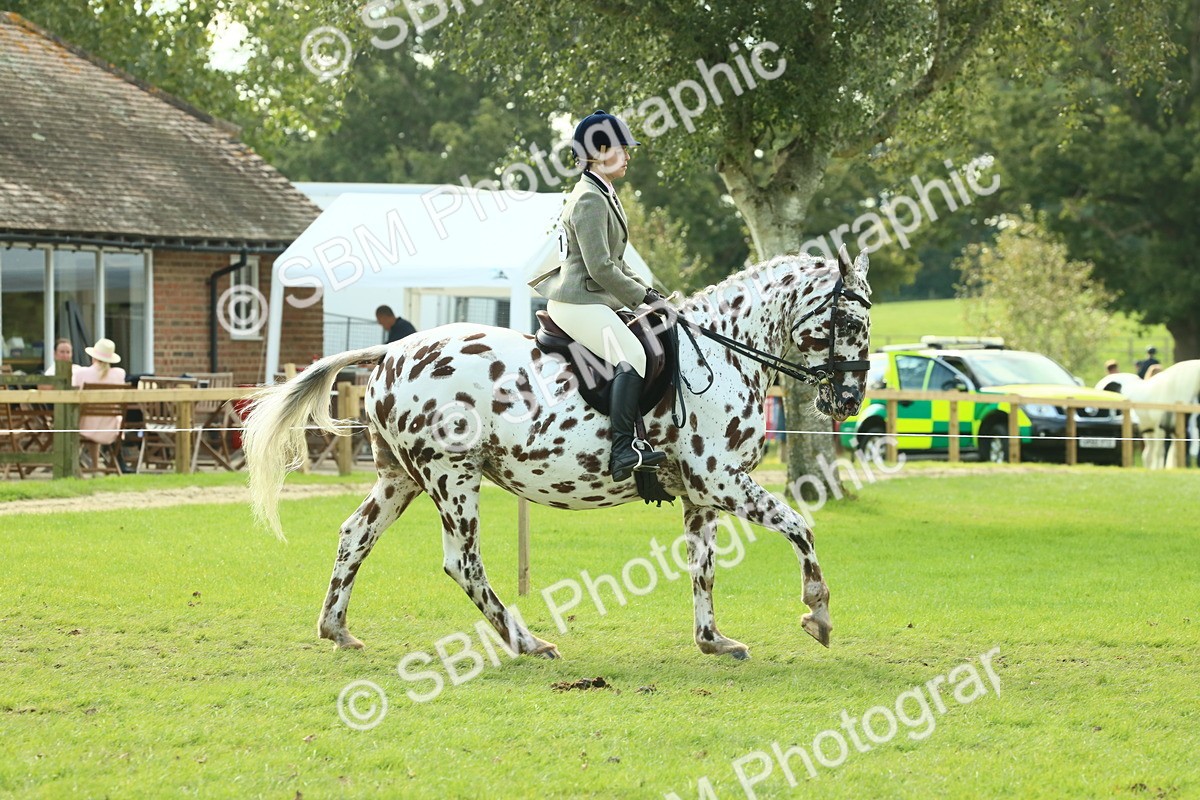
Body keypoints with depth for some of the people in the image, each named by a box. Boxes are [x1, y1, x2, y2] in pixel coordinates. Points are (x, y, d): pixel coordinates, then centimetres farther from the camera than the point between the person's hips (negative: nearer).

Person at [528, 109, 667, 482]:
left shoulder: (604, 195, 18)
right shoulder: (589, 200, -15)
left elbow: (615, 262, 25)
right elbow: (601, 268, -20)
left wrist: (646, 291, 14)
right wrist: (643, 298, -11)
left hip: (594, 300, 11)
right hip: (578, 302, -11)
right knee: (632, 354, -28)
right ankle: (623, 449, -36)